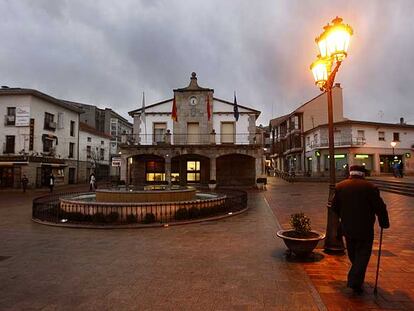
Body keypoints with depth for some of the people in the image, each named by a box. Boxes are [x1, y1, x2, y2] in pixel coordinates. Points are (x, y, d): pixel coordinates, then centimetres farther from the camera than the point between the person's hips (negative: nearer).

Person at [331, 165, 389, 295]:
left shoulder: (340, 186, 0)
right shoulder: (370, 187, -11)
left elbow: (334, 206, 7)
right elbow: (380, 207, -8)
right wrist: (384, 223, 8)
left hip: (347, 227, 4)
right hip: (365, 228, -4)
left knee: (353, 254, 20)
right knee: (363, 254, 6)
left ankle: (354, 278, 35)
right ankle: (355, 281, -1)